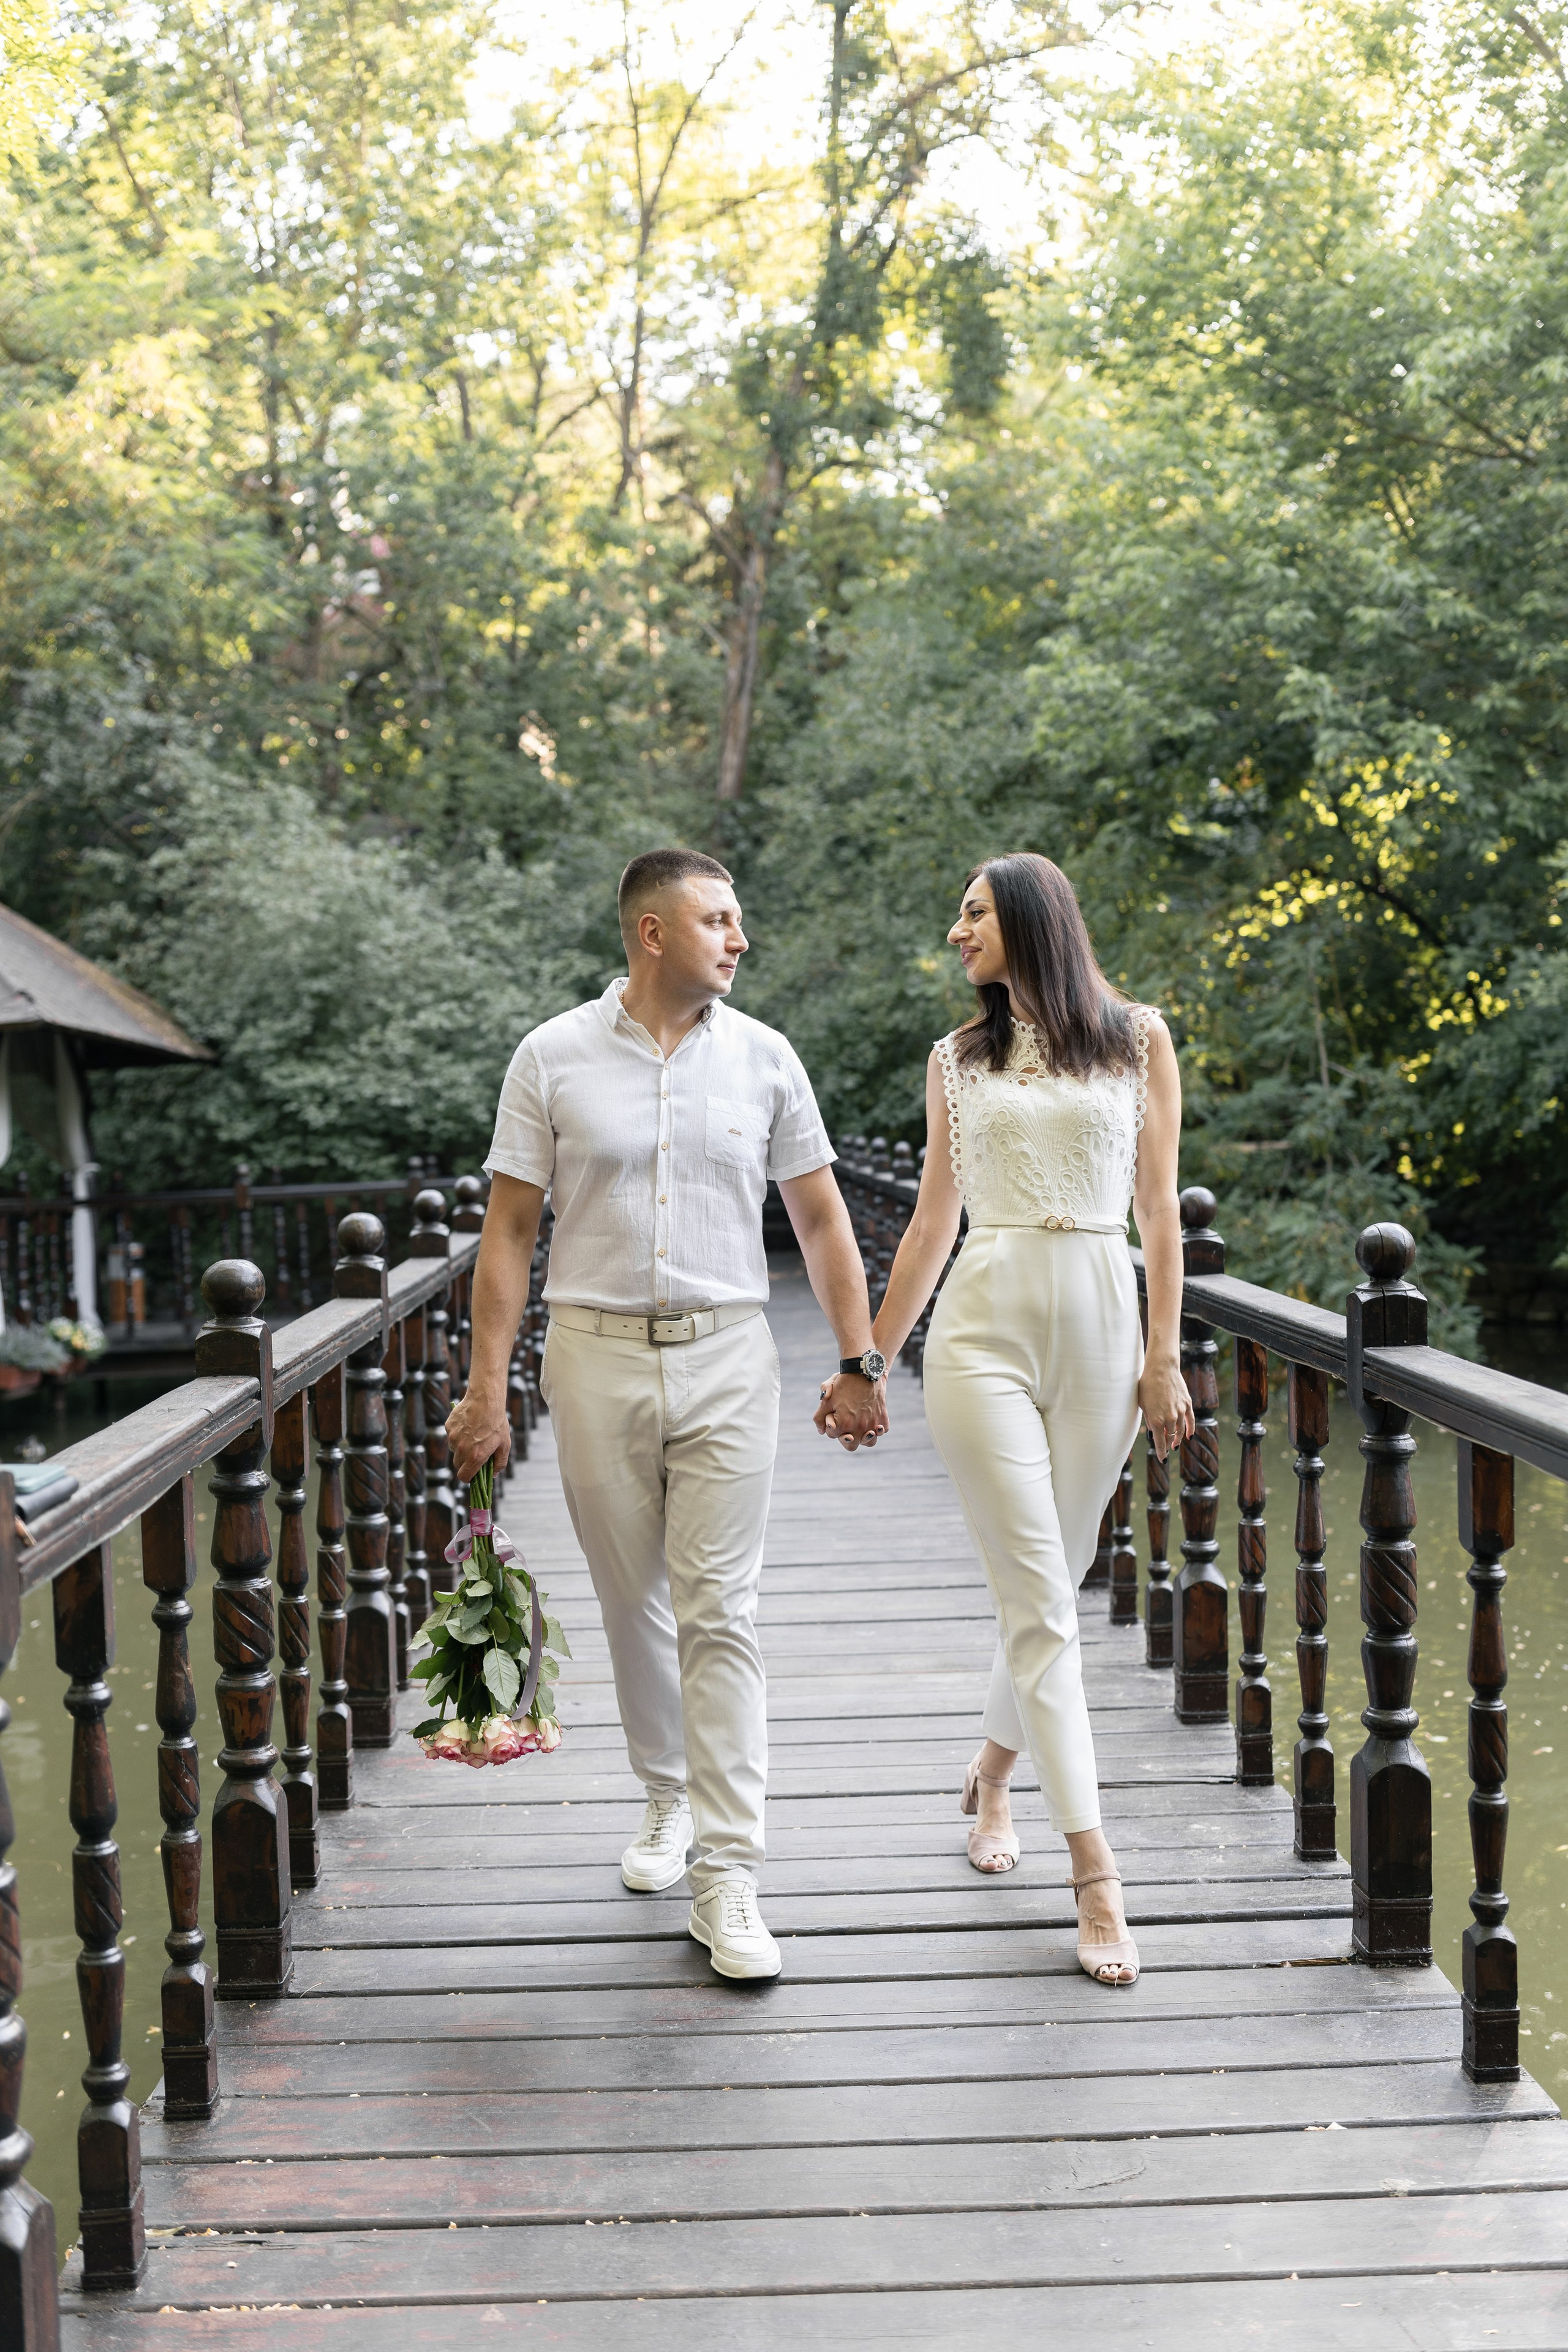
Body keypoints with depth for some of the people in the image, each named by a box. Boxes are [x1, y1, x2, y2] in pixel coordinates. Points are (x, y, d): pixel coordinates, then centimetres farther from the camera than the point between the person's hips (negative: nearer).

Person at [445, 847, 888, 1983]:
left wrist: (859, 1359, 2)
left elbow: (821, 1215, 8)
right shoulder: (554, 1057, 0)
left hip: (725, 1357, 0)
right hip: (596, 1356, 0)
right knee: (634, 1604, 12)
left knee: (720, 1613, -5)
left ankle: (727, 1877, -2)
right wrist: (489, 1386, -3)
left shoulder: (764, 1058, 3)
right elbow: (510, 1229, 1)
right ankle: (671, 1797, 34)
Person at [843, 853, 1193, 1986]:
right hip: (984, 1326, 0)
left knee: (1050, 1581, 8)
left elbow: (1159, 1210, 5)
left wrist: (1165, 1354, -1)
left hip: (1100, 1322, 0)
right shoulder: (958, 1060, 10)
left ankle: (996, 1769, 36)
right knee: (1039, 1595, -8)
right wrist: (870, 1361, 14)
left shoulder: (1139, 1040, 7)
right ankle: (1096, 1873, -8)